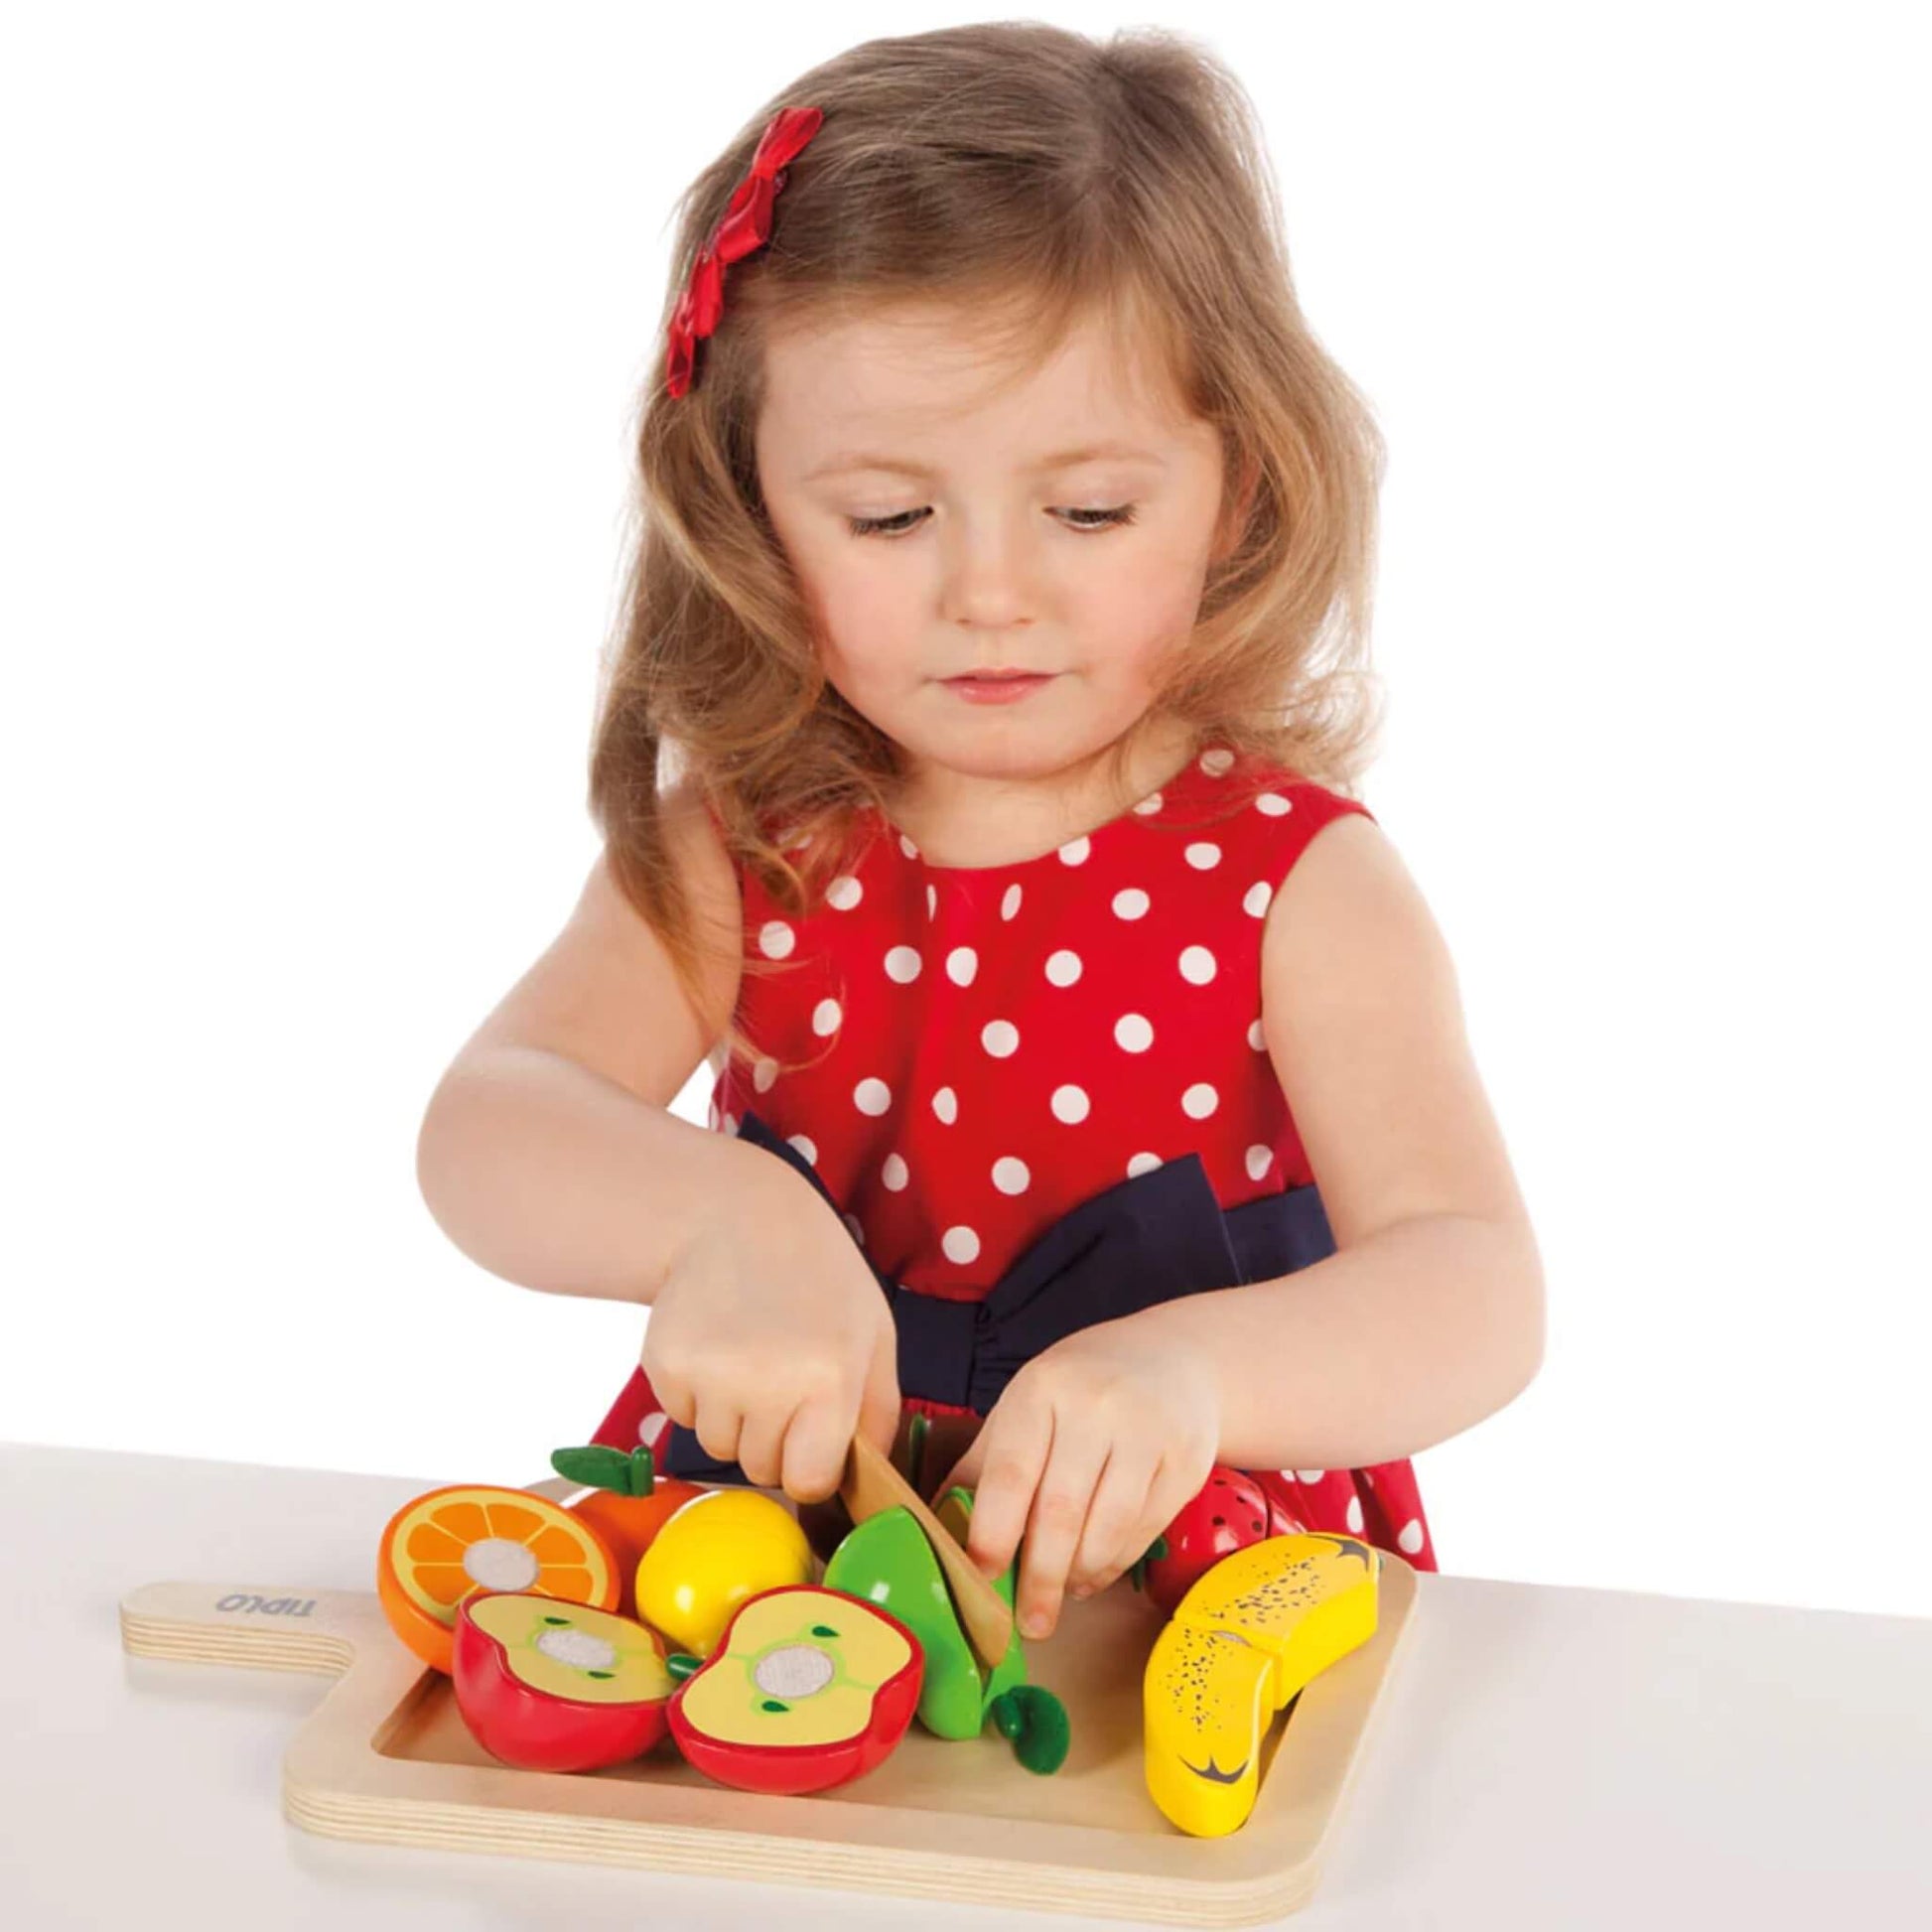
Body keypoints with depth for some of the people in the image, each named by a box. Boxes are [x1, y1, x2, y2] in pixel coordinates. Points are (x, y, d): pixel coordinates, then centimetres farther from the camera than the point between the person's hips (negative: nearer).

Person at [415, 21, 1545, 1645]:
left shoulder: (1296, 879, -7)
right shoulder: (736, 849, 0)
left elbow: (1477, 1288, -19)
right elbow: (485, 1131, -13)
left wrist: (1191, 1365, -41)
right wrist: (714, 1218, -36)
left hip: (1199, 1578, -1)